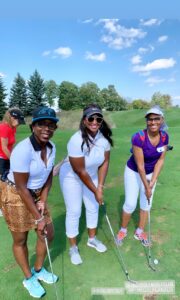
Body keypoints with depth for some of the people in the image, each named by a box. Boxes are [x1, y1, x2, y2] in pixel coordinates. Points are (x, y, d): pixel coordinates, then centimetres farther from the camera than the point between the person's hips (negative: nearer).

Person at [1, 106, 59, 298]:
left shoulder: (51, 147, -8)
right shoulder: (22, 150, -29)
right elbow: (21, 188, -24)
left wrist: (43, 201, -4)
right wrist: (38, 218, -17)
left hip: (37, 195, 7)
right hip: (16, 197, -6)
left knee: (47, 234, 15)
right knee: (20, 240, 14)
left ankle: (38, 270, 44)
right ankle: (28, 278, 41)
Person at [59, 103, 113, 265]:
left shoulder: (104, 137, -17)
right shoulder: (77, 140, -34)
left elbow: (105, 162, -8)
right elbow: (80, 171, -27)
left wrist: (100, 186, -10)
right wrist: (95, 191, -18)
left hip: (91, 175, 6)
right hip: (71, 177, -5)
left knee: (93, 208, 16)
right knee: (74, 212, 4)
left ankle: (92, 238, 41)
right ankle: (73, 247, 27)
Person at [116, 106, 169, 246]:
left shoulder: (164, 136, -13)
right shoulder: (138, 138, -30)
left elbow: (160, 160, -8)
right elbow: (140, 166, -25)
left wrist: (152, 183, -12)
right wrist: (146, 187, -18)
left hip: (151, 173, 5)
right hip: (134, 172, -4)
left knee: (146, 203, 13)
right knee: (130, 203, 2)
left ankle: (140, 231, 34)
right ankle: (123, 229, 28)